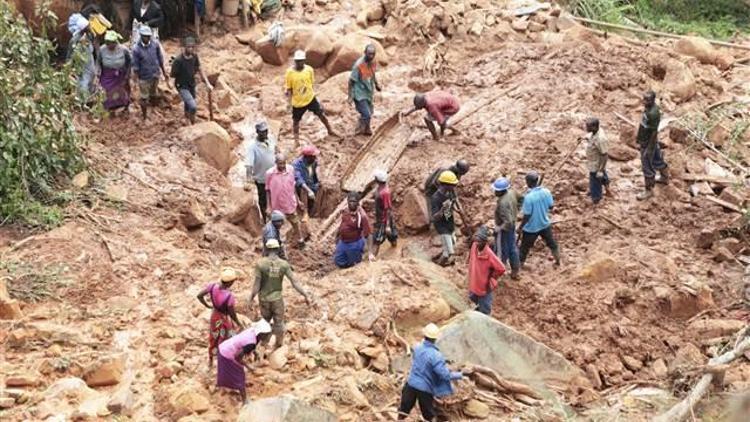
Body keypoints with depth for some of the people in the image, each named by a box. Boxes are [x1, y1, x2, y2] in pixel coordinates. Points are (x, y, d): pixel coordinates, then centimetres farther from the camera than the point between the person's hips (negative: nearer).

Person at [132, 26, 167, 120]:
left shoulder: (155, 44, -11)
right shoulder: (137, 49, -20)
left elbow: (160, 58, 2)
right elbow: (135, 66, -13)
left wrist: (164, 71, 9)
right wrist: (136, 79, -10)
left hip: (155, 74, 3)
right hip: (144, 77, -3)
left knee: (154, 95, 21)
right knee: (144, 97, 11)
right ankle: (144, 115, 29)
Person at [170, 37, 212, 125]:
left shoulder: (194, 56, -8)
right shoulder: (178, 60, -27)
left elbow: (200, 70, 5)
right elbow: (172, 75, -17)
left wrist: (207, 83, 1)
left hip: (192, 85, 6)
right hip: (182, 87, -6)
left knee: (188, 106, 24)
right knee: (193, 107, -20)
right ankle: (193, 124, 3)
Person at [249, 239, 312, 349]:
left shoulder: (261, 263, -16)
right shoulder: (284, 264, -11)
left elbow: (257, 285, -14)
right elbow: (294, 283, -10)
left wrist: (251, 300, -2)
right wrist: (306, 296, -2)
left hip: (264, 299, 0)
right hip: (277, 299, 0)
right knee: (279, 324, 12)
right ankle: (278, 347, 19)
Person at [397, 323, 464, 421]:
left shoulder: (417, 348, -5)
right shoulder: (435, 355, -22)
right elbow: (445, 375, -23)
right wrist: (459, 375, -7)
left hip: (411, 384, 5)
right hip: (425, 388, -4)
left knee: (403, 410, 17)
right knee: (430, 415, 12)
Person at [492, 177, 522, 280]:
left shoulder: (503, 203, -36)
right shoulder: (512, 192, -10)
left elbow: (508, 222, -36)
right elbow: (521, 199, 10)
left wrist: (499, 228, -23)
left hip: (504, 229, -9)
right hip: (512, 226, 9)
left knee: (502, 251, 10)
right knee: (512, 248, 22)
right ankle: (515, 272, 35)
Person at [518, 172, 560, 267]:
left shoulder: (528, 197, -28)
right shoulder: (546, 192, -13)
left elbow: (527, 216, -23)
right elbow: (551, 206, 0)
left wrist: (520, 227, -10)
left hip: (531, 227, -5)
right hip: (545, 224, 5)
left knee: (524, 248, 12)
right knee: (552, 243, 26)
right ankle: (558, 262, 42)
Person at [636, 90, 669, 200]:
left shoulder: (653, 113, -33)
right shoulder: (649, 107, -5)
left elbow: (654, 132, -26)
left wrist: (649, 149, -20)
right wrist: (639, 137, 20)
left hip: (648, 144, -9)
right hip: (644, 140, 9)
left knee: (647, 166, 4)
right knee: (657, 158, 28)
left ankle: (649, 190, 18)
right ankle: (665, 177, 49)